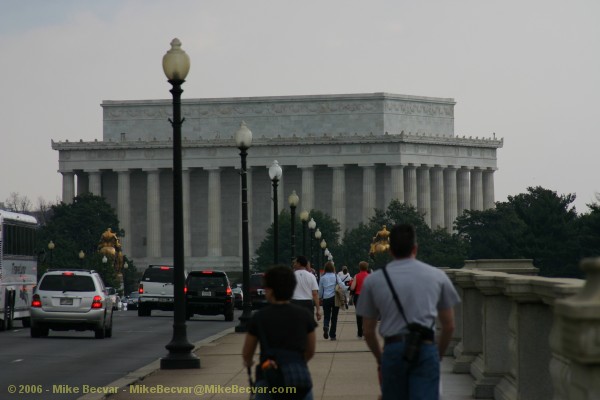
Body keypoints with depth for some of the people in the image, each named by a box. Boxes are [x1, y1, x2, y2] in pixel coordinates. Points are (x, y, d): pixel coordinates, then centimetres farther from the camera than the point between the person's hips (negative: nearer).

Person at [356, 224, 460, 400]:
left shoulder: (373, 281, 8)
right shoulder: (438, 276, 8)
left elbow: (368, 331, 12)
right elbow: (449, 326, 12)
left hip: (393, 349, 1)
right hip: (426, 349, -1)